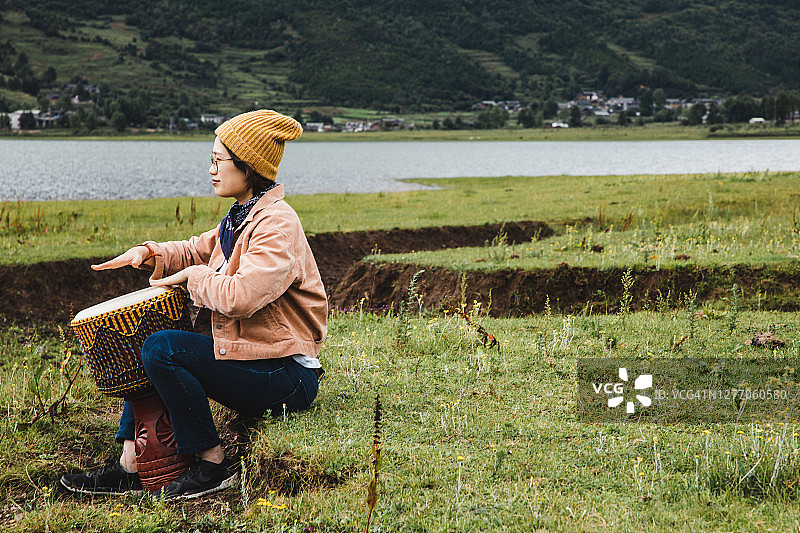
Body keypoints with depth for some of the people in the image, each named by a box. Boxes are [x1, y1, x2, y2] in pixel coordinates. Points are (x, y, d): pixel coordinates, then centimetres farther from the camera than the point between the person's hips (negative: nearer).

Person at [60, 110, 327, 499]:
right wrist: (150, 252, 5)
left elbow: (240, 297, -32)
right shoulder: (241, 218, 13)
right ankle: (130, 466, 10)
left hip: (287, 376, -11)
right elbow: (196, 251, 26)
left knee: (161, 348, -23)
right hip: (245, 352, 11)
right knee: (141, 343, 14)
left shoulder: (277, 225, -19)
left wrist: (194, 277, -14)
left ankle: (212, 464, -11)